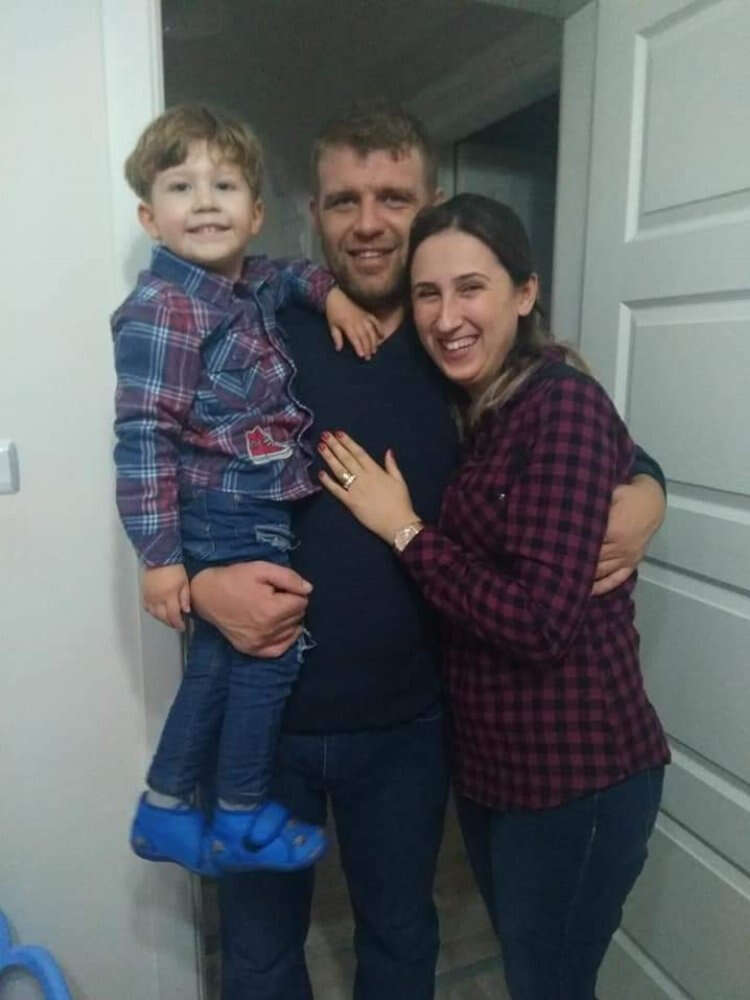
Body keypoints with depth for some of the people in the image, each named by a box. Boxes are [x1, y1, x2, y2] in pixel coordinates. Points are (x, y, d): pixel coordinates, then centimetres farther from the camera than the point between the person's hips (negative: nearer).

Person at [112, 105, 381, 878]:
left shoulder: (247, 284, 10)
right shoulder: (162, 308, -16)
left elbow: (291, 273, 33)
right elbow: (143, 436, -20)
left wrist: (331, 293, 12)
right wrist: (159, 553, -21)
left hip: (254, 514, 9)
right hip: (227, 519, -9)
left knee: (219, 660, 17)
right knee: (274, 648, 2)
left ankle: (165, 811, 34)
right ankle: (242, 818, 24)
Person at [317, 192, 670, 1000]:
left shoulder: (565, 405, -20)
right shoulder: (468, 411, 5)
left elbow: (542, 621, -27)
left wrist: (404, 530, -19)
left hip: (575, 772, -8)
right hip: (487, 758, 8)